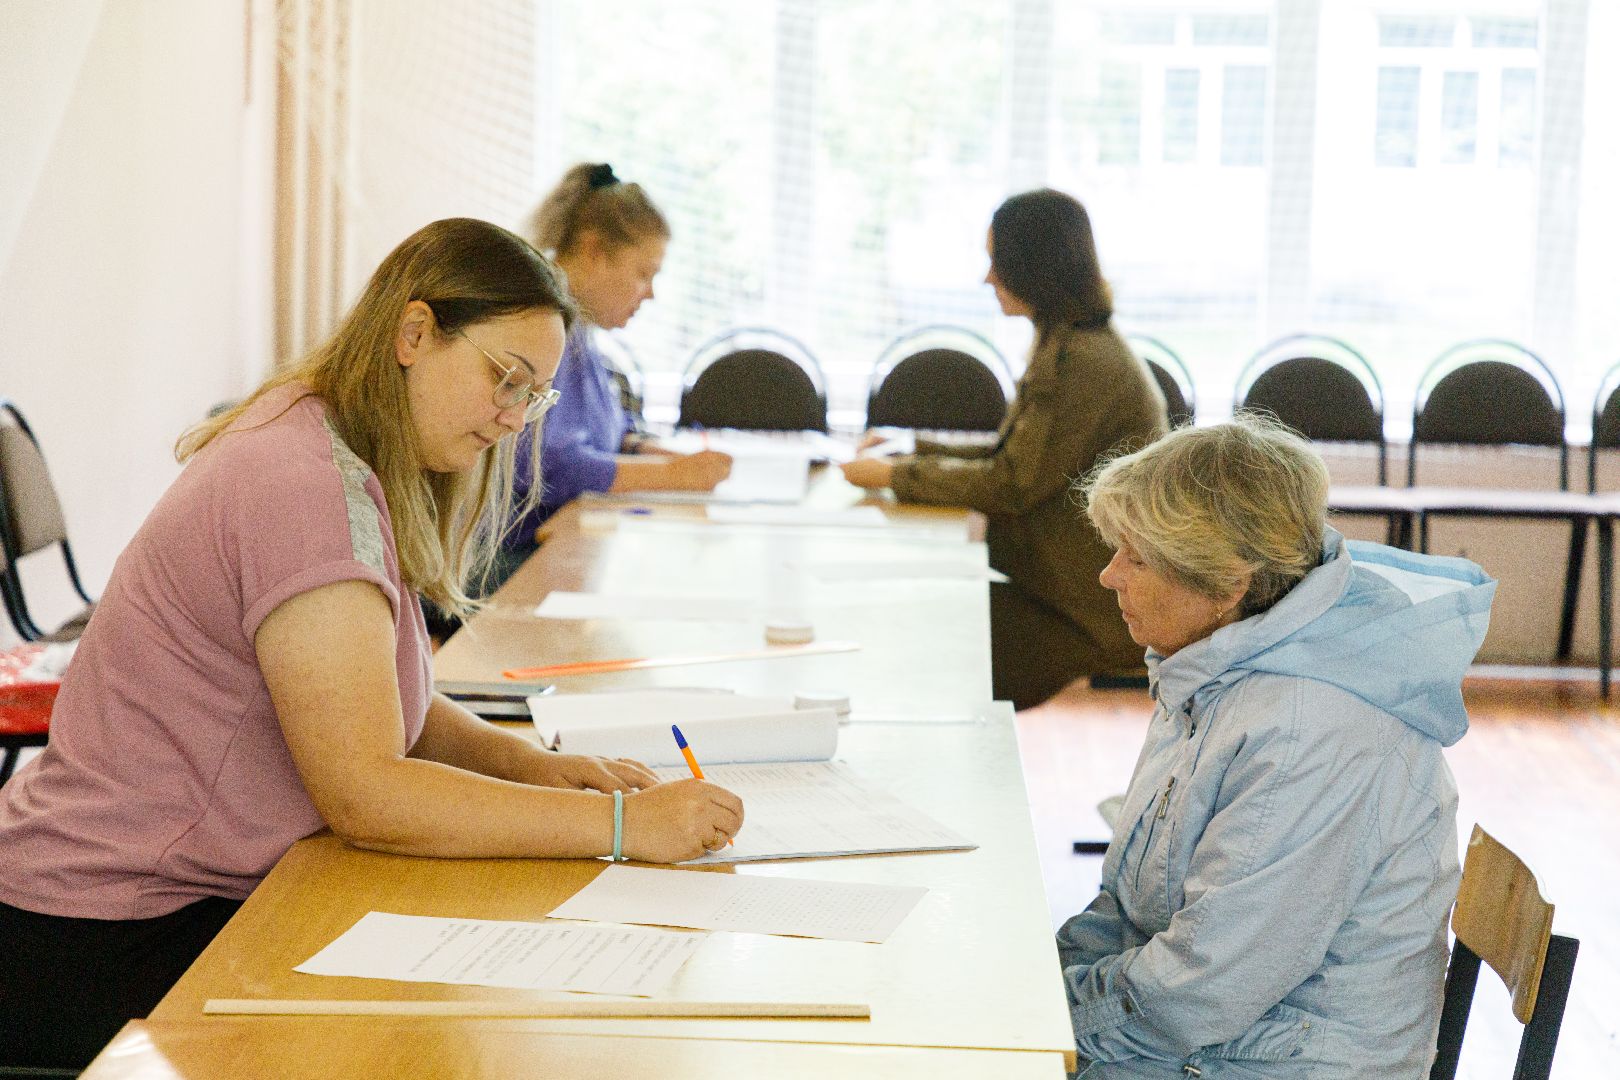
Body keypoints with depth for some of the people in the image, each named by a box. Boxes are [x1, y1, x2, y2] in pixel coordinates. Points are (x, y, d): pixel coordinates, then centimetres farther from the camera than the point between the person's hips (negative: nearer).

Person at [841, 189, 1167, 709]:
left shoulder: (1085, 363, -20)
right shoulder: (1067, 346, 13)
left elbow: (1011, 486, -17)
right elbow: (1012, 458, 18)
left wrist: (895, 476, -8)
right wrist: (910, 451, 11)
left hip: (1093, 609, -10)